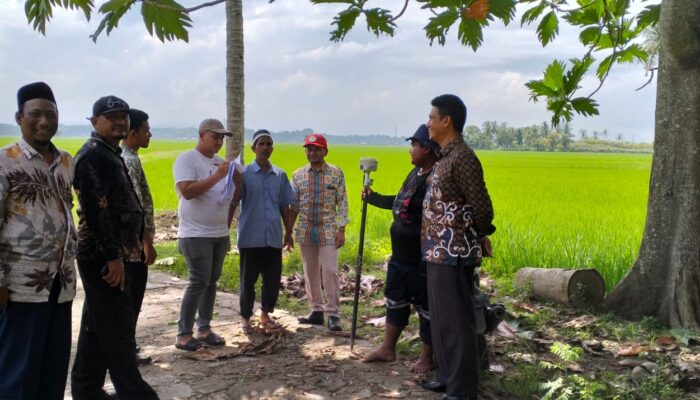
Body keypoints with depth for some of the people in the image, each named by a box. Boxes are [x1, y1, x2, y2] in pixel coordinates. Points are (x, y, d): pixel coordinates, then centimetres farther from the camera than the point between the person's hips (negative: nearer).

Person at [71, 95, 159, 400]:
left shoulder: (110, 154, 17)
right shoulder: (92, 155, -15)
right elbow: (96, 208, -23)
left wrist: (127, 246, 23)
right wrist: (113, 256, -23)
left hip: (107, 253, 10)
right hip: (103, 255, -10)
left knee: (97, 325, 15)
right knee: (118, 326, -2)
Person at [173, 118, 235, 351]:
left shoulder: (219, 162, 15)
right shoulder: (186, 159, -7)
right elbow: (188, 191, -21)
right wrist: (217, 176, -20)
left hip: (219, 234, 7)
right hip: (196, 235, -7)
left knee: (212, 282, 10)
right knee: (199, 282, -7)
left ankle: (204, 329, 19)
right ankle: (183, 334, 3)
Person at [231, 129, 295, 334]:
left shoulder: (280, 175, 8)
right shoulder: (244, 174, -2)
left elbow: (285, 206, 13)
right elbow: (232, 203, -4)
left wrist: (288, 232, 13)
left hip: (274, 238, 3)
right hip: (250, 238, -3)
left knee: (273, 279, 8)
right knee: (248, 279, 6)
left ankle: (265, 315, 26)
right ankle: (245, 317, 21)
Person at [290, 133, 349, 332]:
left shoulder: (336, 173, -1)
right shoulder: (298, 175, 5)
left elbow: (342, 203, -2)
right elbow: (293, 206, 8)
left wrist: (341, 230, -8)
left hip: (328, 231, -3)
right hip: (305, 231, 3)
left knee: (330, 271, -8)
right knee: (310, 273, 9)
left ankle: (333, 314, 1)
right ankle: (316, 311, 20)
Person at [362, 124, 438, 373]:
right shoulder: (416, 173, 9)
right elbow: (399, 203, 23)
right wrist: (372, 197, 30)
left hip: (420, 259, -10)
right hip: (399, 255, 10)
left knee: (426, 306, 7)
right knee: (395, 300, 19)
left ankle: (427, 357, 23)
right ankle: (387, 349, 33)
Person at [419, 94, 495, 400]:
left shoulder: (462, 157, -17)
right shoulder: (447, 156, 14)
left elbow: (482, 207, -18)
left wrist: (481, 235, -1)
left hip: (453, 254, -10)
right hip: (440, 252, 10)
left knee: (456, 321, -1)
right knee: (441, 318, 18)